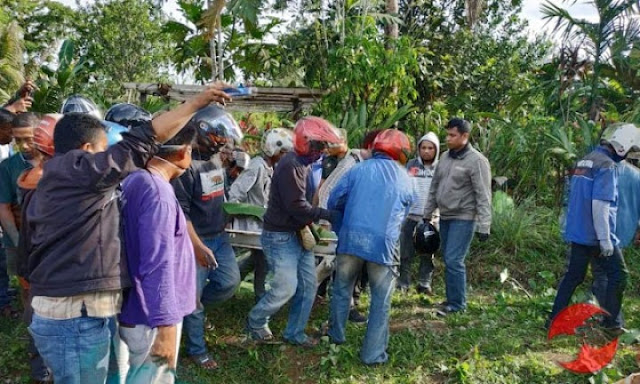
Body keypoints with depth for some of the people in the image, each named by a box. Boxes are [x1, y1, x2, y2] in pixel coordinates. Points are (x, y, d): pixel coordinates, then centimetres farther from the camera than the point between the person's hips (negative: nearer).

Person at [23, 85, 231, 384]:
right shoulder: (80, 170, -13)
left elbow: (33, 253, 19)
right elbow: (142, 142, -15)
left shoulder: (48, 186, 16)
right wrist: (197, 102, -9)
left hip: (56, 313, 10)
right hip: (77, 319, -10)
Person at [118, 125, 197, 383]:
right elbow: (158, 265, -28)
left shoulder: (135, 180, 6)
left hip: (138, 308, 9)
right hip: (151, 317, -9)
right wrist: (165, 325, -26)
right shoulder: (158, 193, -24)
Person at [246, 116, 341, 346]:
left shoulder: (304, 164, 10)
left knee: (308, 285, 7)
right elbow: (296, 206, -24)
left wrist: (310, 223, 1)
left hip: (299, 234, 9)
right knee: (287, 287, -8)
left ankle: (294, 333, 22)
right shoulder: (290, 166, -21)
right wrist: (327, 214, -16)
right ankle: (255, 321, 18)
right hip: (280, 236, -9)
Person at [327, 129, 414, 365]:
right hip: (383, 244, -1)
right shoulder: (406, 181, 10)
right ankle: (372, 353, 15)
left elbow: (334, 201, 5)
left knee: (342, 289, 22)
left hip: (351, 238, 2)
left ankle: (336, 335, 37)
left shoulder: (359, 169, 7)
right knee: (380, 301, 10)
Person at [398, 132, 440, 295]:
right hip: (411, 215, 0)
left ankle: (424, 283, 18)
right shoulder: (411, 165, 4)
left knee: (428, 253, 9)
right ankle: (402, 283, 10)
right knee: (405, 252, 3)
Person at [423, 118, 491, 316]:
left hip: (463, 219, -7)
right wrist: (428, 213, 16)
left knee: (454, 260, -9)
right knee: (448, 260, 12)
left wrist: (483, 225, -18)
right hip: (445, 217, 7)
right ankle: (452, 299, 24)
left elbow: (483, 196, -15)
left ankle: (457, 304, 4)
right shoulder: (445, 157, 9)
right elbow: (434, 187, 16)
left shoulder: (476, 160, -13)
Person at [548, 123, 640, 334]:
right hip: (595, 235, -8)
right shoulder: (606, 166, -15)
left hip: (577, 232, 8)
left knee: (574, 275, 13)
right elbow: (600, 205, -22)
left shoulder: (585, 161, 13)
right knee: (618, 275, 5)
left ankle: (555, 318, 17)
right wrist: (605, 239, -20)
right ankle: (612, 324, 11)